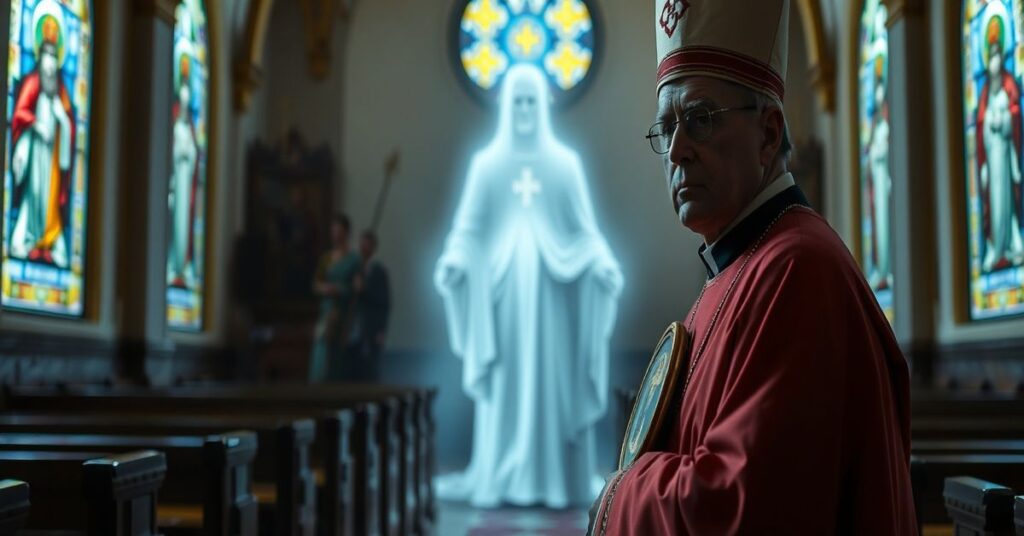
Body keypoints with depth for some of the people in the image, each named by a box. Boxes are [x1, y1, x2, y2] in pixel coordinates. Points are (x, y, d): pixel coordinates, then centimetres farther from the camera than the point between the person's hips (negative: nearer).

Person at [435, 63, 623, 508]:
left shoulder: (565, 162, 6)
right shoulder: (487, 163, 7)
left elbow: (584, 227, 4)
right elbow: (469, 226, 2)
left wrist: (604, 263, -12)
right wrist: (453, 258, -16)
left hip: (552, 285, 0)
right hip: (503, 283, 0)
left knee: (553, 379, 0)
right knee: (506, 381, 1)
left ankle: (557, 479, 7)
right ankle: (498, 481, 7)